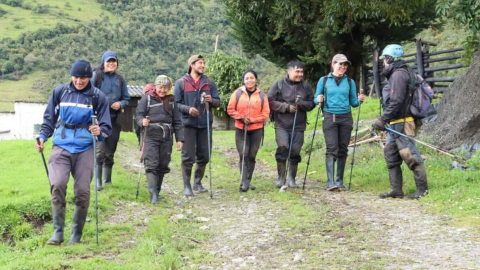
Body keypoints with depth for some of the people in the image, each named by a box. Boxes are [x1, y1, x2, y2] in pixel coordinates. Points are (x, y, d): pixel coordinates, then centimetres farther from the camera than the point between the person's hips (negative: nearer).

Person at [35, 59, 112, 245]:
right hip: (61, 146, 0)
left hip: (85, 148, 0)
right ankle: (58, 232, -7)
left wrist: (100, 131, -19)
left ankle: (76, 235, 12)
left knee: (82, 192, -5)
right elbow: (49, 118, 16)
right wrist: (43, 136, 0)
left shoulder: (98, 97, 3)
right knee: (58, 185, -19)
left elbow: (106, 126, 4)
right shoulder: (60, 92, 7)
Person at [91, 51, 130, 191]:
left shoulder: (120, 80, 11)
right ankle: (98, 180, -10)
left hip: (114, 120, 4)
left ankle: (108, 181, 22)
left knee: (110, 152, 11)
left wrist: (121, 104, -5)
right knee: (100, 150, -16)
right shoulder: (96, 76, -3)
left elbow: (126, 99, 15)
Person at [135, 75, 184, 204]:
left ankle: (157, 191, 19)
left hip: (167, 138, 4)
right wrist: (142, 121, -24)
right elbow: (138, 114, -1)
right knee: (152, 164, -11)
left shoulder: (171, 100, 12)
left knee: (163, 165, 6)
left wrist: (179, 139, 7)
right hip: (151, 136, -4)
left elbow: (177, 121, 13)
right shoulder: (147, 98, 2)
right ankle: (153, 193, -16)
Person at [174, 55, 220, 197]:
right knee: (188, 157, -3)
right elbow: (176, 103, -3)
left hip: (205, 124, 4)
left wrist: (211, 100, -13)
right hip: (188, 124, -4)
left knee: (204, 156, 9)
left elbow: (217, 102, 9)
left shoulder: (209, 83, 10)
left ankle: (198, 182, 25)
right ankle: (187, 186, 6)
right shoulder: (181, 83, 0)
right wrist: (188, 109, -20)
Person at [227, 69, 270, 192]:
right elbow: (230, 109, 3)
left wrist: (253, 120, -11)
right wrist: (241, 117, -11)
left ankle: (248, 181, 16)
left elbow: (265, 113, 1)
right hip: (241, 129, -1)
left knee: (252, 156, 6)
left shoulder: (261, 95, 2)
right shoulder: (238, 93, 1)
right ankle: (244, 182, -7)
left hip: (256, 129, 1)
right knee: (243, 155, -7)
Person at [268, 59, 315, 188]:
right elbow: (270, 102, -2)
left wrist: (302, 104, -12)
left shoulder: (306, 86, 9)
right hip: (281, 125, -3)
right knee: (283, 148, -16)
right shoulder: (279, 84, 1)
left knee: (295, 151, 3)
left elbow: (312, 104, 10)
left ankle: (292, 178, 19)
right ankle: (281, 177, -1)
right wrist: (286, 107, -12)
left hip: (299, 126, 3)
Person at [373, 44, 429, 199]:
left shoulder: (398, 75, -13)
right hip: (395, 124, 11)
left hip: (401, 123, -10)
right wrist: (386, 120, 19)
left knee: (410, 155, -6)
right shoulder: (395, 74, 18)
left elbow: (396, 101, -21)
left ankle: (422, 189, 0)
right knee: (391, 156, 11)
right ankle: (396, 190, 14)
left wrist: (383, 120, -20)